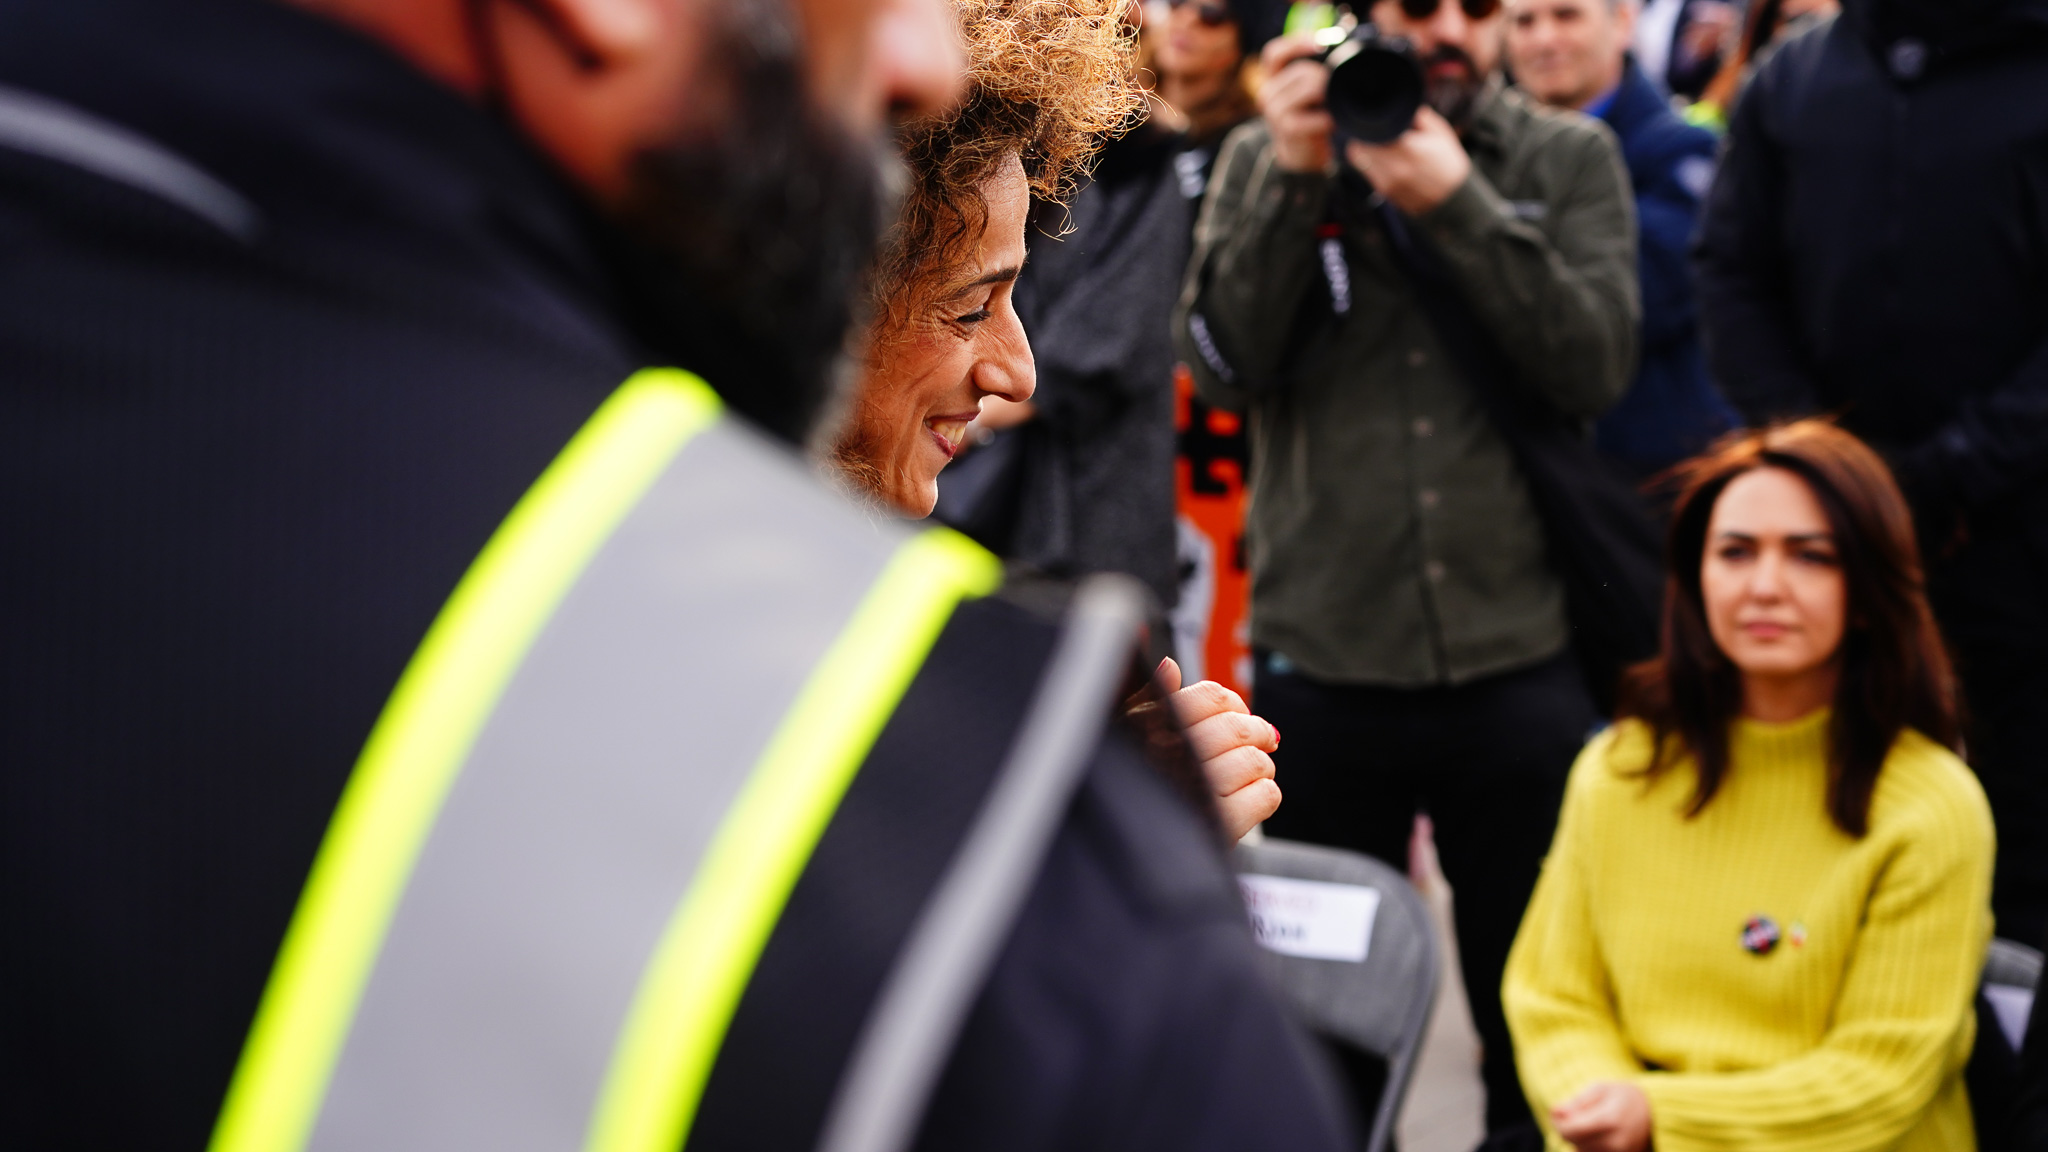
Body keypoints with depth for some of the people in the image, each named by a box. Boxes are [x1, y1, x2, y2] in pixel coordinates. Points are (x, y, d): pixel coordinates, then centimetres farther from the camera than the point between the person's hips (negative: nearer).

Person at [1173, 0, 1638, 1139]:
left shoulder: (1572, 159, 6)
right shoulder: (1265, 157, 6)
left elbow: (1597, 366, -8)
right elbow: (1223, 364, -6)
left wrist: (1457, 205, -15)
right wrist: (1293, 177, -14)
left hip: (1519, 655, 0)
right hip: (1320, 663, 0)